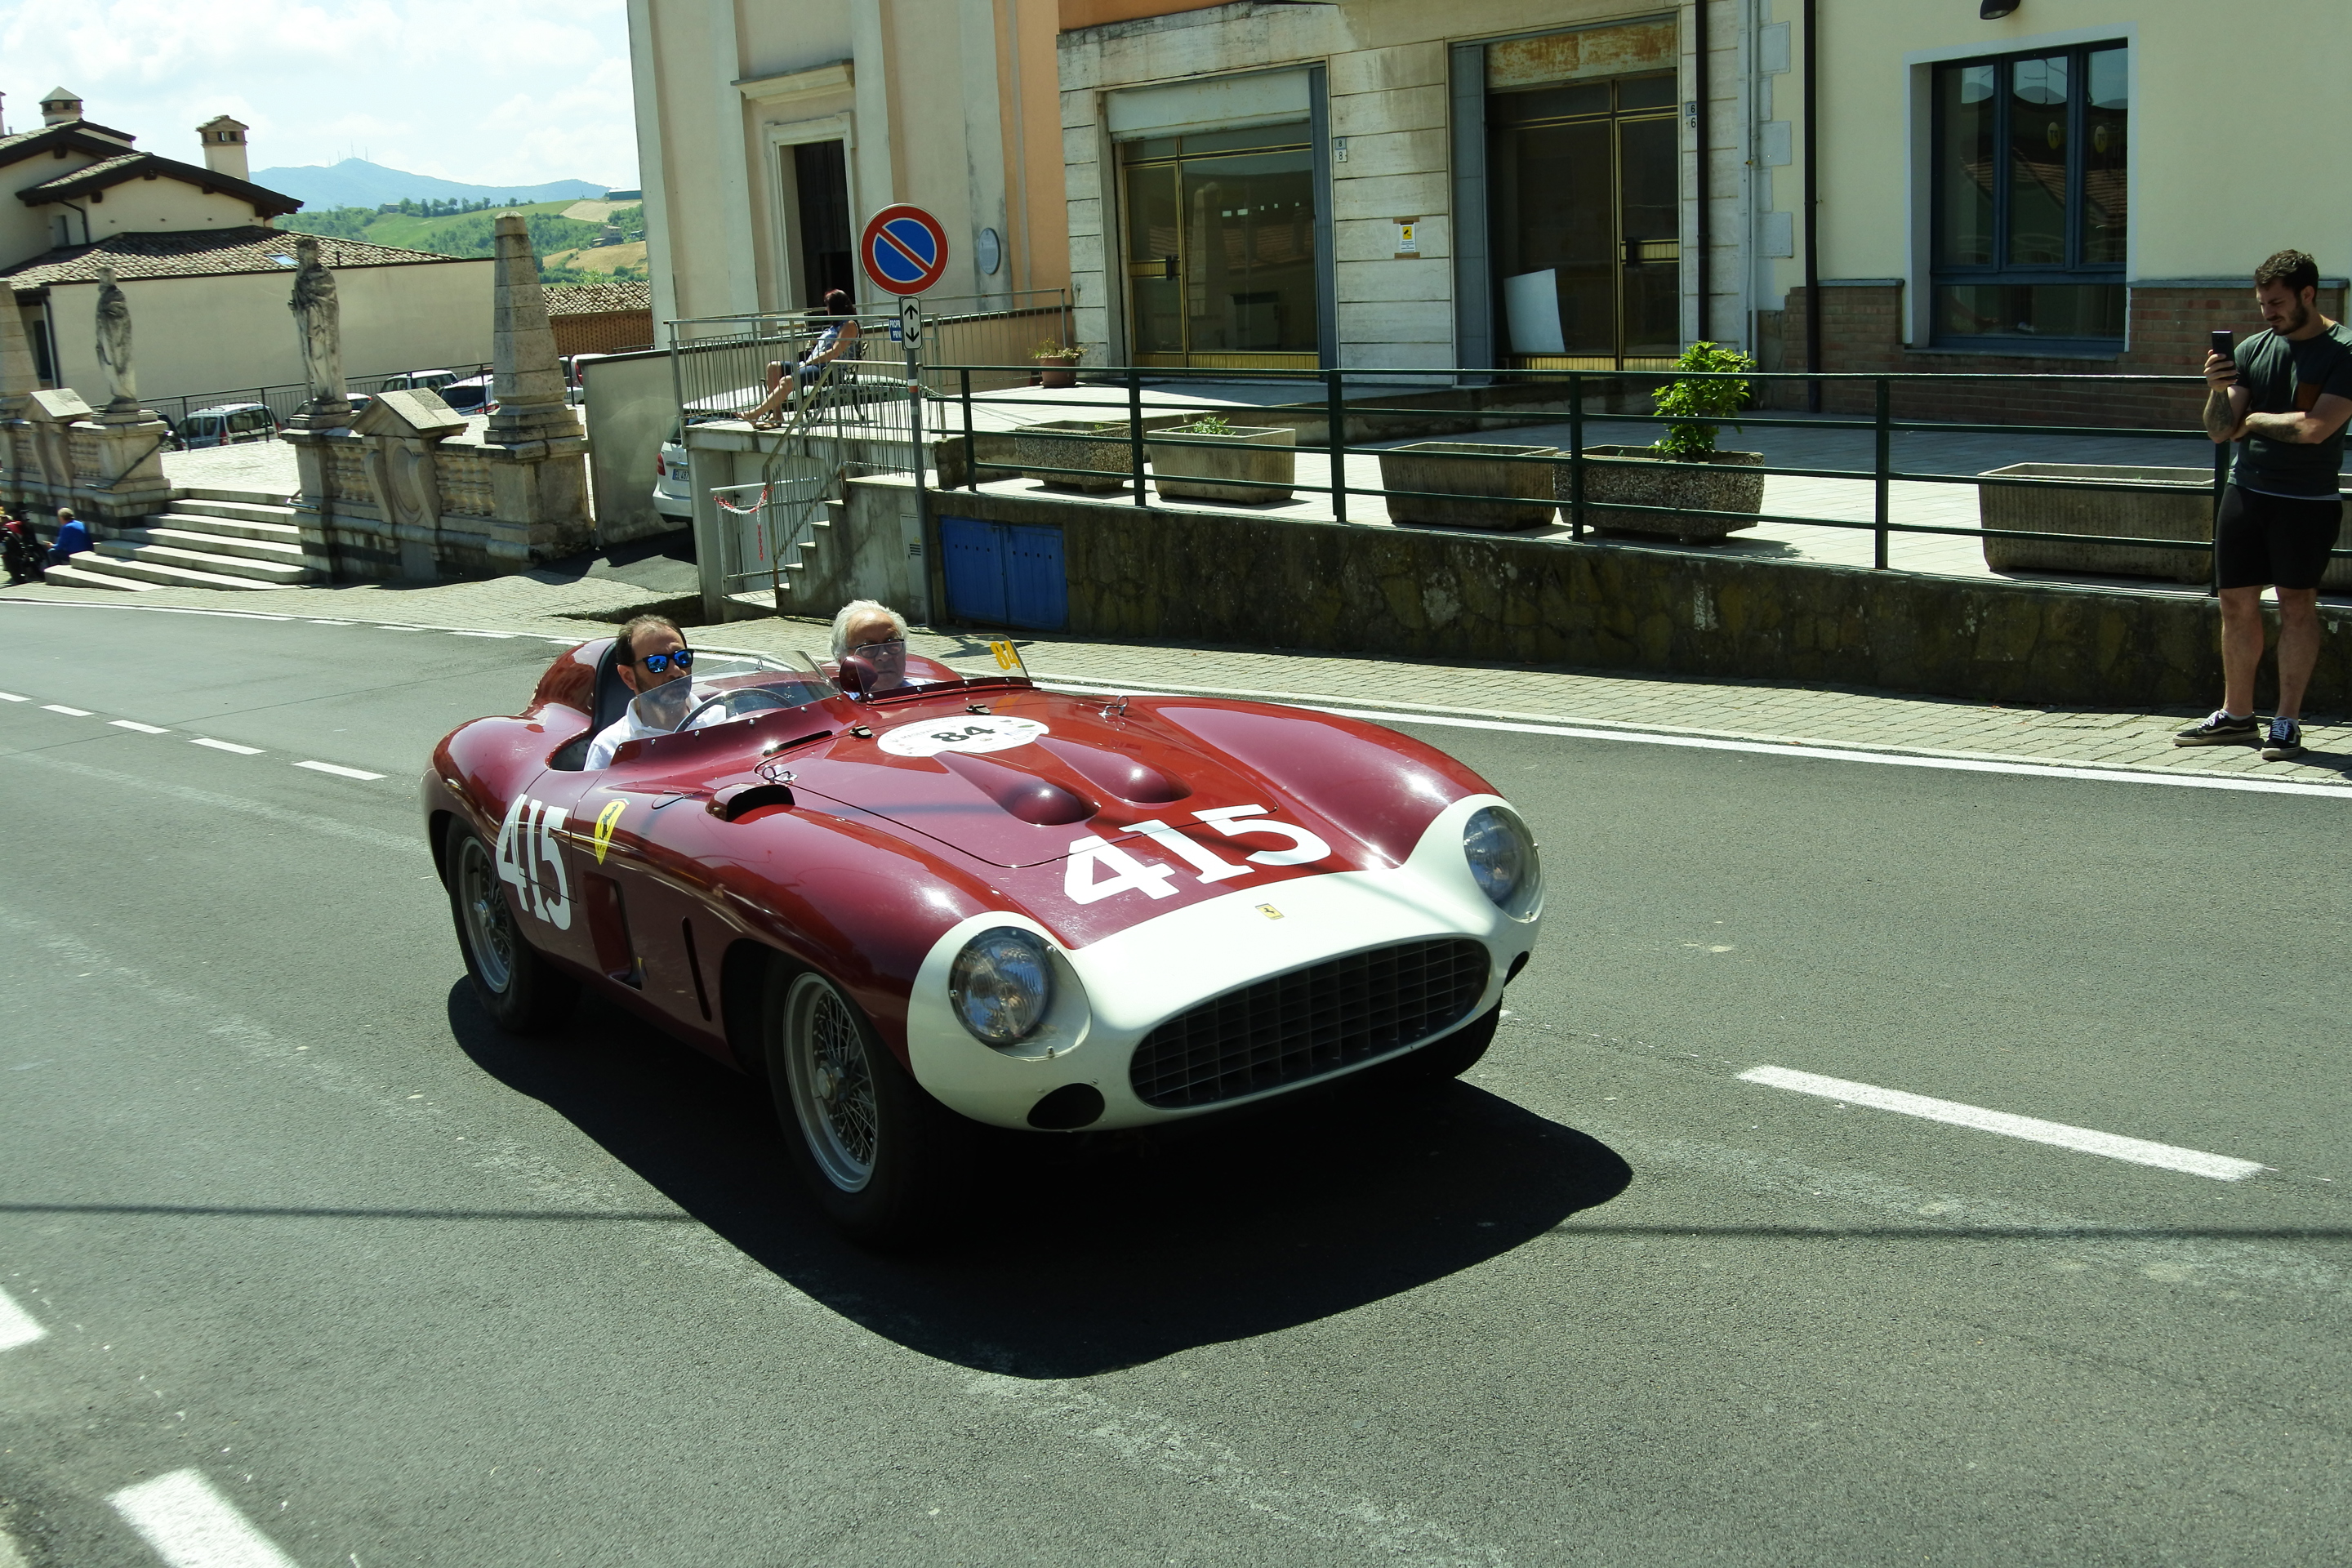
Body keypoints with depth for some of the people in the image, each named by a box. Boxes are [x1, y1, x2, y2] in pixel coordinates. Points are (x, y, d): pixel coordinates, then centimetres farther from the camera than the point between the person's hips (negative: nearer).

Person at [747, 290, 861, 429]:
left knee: (788, 380, -30)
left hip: (830, 370, -10)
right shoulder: (835, 326, 28)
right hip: (814, 366, 10)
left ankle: (757, 413, -31)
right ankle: (776, 415, -19)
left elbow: (835, 352, -14)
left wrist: (809, 362, -14)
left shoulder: (849, 325, -3)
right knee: (774, 366, -7)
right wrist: (815, 344, 8)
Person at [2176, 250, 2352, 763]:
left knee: (2296, 603, -1)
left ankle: (2287, 721, 5)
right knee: (2236, 601, 7)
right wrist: (2218, 390, -14)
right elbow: (2220, 431, 6)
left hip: (2307, 499, -5)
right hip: (2245, 490, 5)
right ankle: (2236, 715, 16)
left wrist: (2253, 419, -5)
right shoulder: (2253, 349, 8)